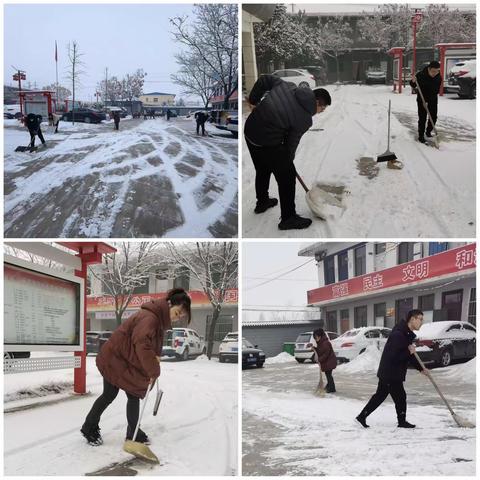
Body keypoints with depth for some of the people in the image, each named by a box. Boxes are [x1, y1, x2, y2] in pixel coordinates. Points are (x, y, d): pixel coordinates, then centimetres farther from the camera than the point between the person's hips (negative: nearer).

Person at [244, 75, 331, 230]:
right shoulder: (305, 119, -12)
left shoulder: (288, 86, 3)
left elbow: (264, 79, 6)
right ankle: (288, 218, 14)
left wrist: (253, 100, 14)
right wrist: (288, 160, 14)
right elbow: (291, 142, -3)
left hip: (250, 129, 8)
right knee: (287, 177, 6)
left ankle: (262, 202, 49)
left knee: (262, 170, 29)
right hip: (268, 142, -8)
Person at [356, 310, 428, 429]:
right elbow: (393, 356, -27)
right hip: (390, 373, -10)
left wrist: (420, 368, 14)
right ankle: (402, 421, 20)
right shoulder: (398, 334, -22)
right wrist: (408, 352, -21)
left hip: (388, 373, 10)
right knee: (400, 397, 3)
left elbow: (410, 355, 20)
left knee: (380, 396, 15)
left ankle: (362, 416, 20)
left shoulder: (407, 334, 11)